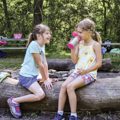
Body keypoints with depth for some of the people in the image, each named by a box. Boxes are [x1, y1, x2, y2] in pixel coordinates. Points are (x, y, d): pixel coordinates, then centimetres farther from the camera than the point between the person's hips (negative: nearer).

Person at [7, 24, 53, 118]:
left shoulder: (42, 45, 7)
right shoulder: (34, 44, -21)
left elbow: (45, 63, 7)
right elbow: (40, 64, -18)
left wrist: (47, 78, 1)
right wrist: (45, 79, -10)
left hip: (34, 75, 10)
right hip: (26, 76, -10)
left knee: (50, 80, 22)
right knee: (40, 95, -24)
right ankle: (14, 101, -9)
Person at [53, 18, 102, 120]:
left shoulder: (95, 44, -7)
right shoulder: (79, 44, 9)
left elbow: (99, 63, -10)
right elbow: (75, 61, 7)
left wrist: (86, 71, -20)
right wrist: (72, 48, -4)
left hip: (89, 73, -6)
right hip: (77, 71, 6)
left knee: (70, 86, -26)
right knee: (63, 86, -17)